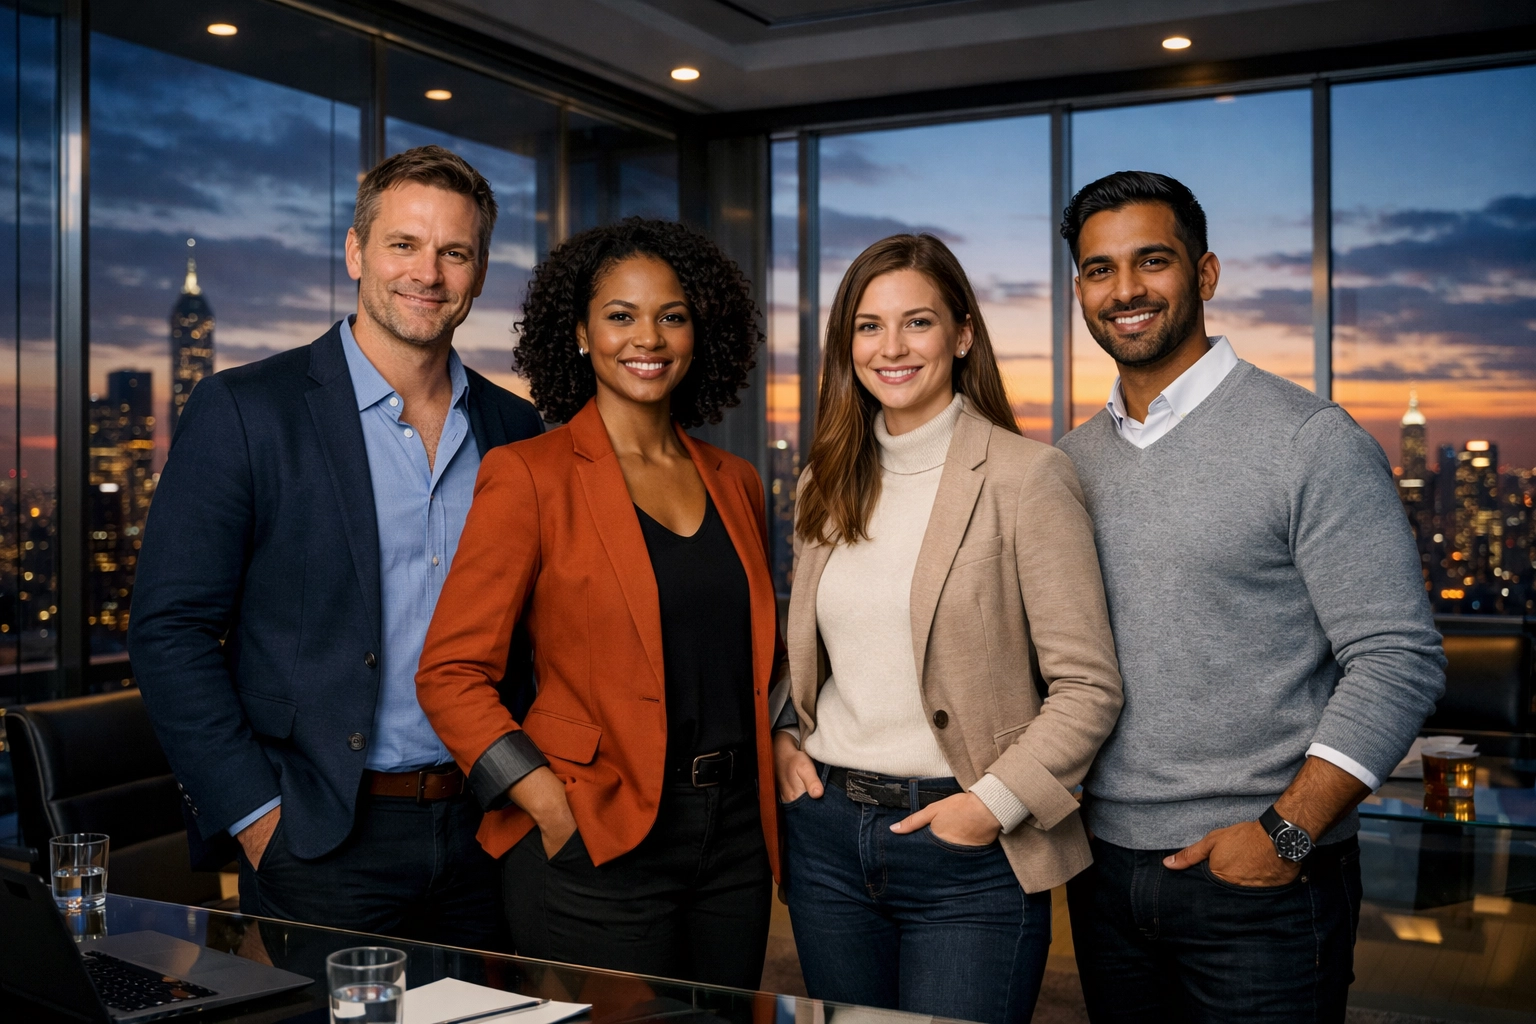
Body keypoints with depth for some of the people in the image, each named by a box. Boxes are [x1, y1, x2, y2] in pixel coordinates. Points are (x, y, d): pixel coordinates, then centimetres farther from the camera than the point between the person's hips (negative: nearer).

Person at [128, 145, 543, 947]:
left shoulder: (516, 430, 7)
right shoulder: (244, 410, -6)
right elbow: (170, 630, -8)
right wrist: (257, 816, -12)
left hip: (485, 834, 4)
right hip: (322, 845, -4)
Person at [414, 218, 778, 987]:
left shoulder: (735, 483, 9)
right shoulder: (529, 475, -8)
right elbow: (450, 675, -10)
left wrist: (778, 754, 5)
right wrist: (556, 810, -16)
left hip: (734, 839, 6)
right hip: (596, 855, -5)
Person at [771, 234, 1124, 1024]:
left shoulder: (1026, 476, -9)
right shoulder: (827, 483, 9)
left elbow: (1088, 686, -10)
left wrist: (995, 803, -16)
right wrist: (785, 739, 4)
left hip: (967, 850, -5)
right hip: (826, 831, 5)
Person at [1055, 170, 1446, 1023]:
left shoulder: (1311, 441, -8)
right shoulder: (1072, 461, 9)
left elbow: (1399, 660, -11)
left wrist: (1286, 833, -16)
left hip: (1263, 883, -5)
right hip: (1104, 869, 5)